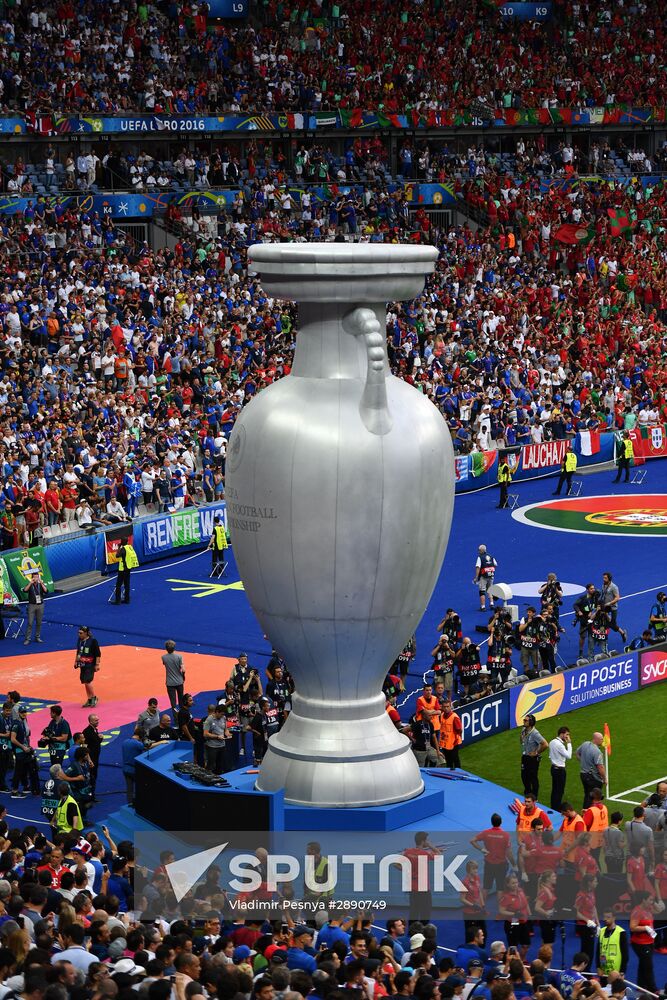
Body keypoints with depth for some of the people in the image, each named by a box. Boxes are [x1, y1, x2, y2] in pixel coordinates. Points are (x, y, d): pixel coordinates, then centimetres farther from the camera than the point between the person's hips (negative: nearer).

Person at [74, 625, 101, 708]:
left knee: (87, 681, -13)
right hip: (82, 664, 7)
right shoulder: (79, 640, 5)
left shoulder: (93, 641, -15)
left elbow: (98, 654, -12)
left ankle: (94, 698, 7)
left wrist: (97, 665, -13)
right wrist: (76, 662, 19)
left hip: (90, 665, -7)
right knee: (84, 682, 10)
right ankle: (89, 700, 21)